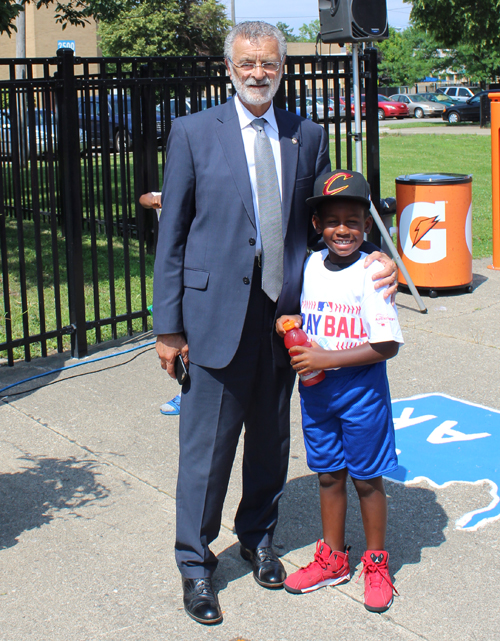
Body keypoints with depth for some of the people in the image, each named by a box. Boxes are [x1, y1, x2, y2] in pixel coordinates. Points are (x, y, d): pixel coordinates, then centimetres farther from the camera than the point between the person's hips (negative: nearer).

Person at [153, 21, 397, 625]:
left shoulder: (307, 137, 7)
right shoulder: (193, 133, -2)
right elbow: (171, 234, -2)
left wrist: (372, 258, -6)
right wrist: (168, 326, -6)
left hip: (285, 312, 4)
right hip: (217, 313, -3)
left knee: (271, 439, 17)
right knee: (207, 445, 3)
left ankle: (256, 536, 39)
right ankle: (194, 562, 22)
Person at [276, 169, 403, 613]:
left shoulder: (371, 273, -16)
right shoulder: (309, 266, 2)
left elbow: (388, 345, -20)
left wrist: (327, 359, -22)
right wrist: (287, 324, -4)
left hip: (361, 387, -5)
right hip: (315, 387, 5)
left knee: (367, 478, 7)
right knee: (329, 474, 16)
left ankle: (376, 564, 24)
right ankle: (333, 559, 31)